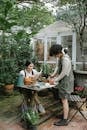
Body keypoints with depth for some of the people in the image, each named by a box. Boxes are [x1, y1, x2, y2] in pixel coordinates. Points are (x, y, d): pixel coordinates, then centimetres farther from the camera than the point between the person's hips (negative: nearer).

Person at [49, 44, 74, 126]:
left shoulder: (65, 60, -23)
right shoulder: (61, 57, 7)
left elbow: (63, 73, -22)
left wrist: (55, 80, -13)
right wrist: (54, 74, 13)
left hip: (66, 82, -10)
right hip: (64, 81, 10)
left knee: (64, 100, -3)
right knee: (64, 100, 19)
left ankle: (65, 120, 8)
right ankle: (65, 115, 34)